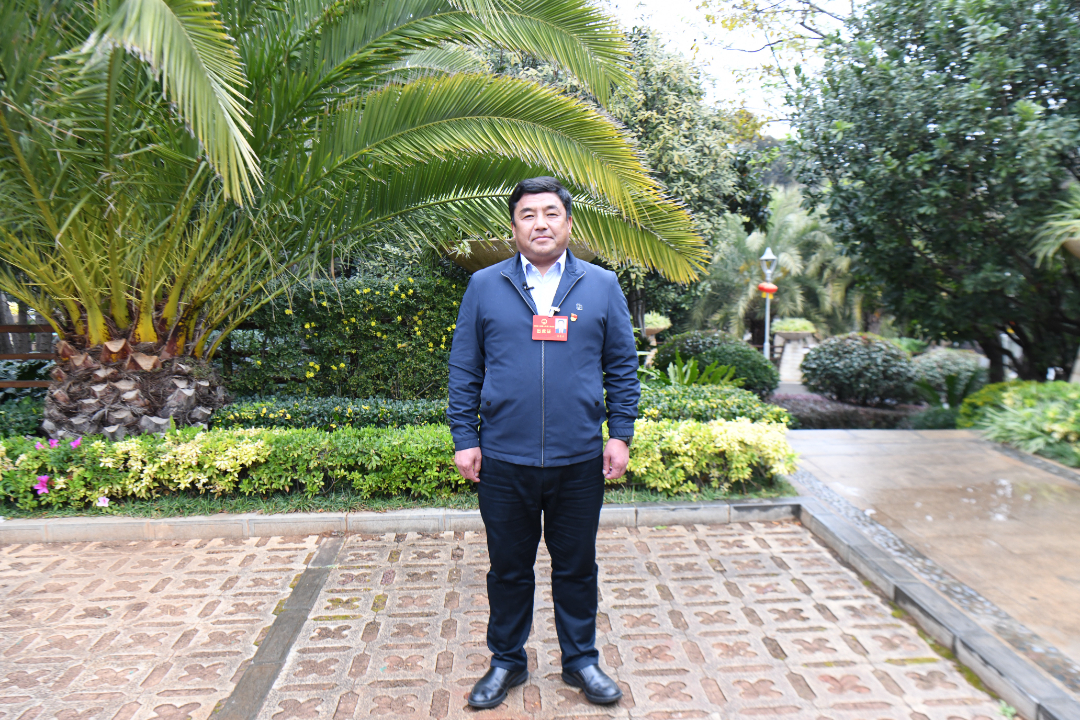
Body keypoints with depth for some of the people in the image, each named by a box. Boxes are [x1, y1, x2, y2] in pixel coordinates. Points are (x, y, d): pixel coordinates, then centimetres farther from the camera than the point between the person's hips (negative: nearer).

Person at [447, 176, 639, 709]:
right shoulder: (484, 287, 4)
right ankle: (507, 661, 36)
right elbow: (464, 370, 5)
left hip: (580, 462, 0)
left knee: (576, 566, 15)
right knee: (509, 568, 15)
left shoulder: (602, 286, 4)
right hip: (503, 461, 0)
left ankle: (581, 660, 36)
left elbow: (622, 367, 7)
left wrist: (620, 434, 1)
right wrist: (464, 439, 0)